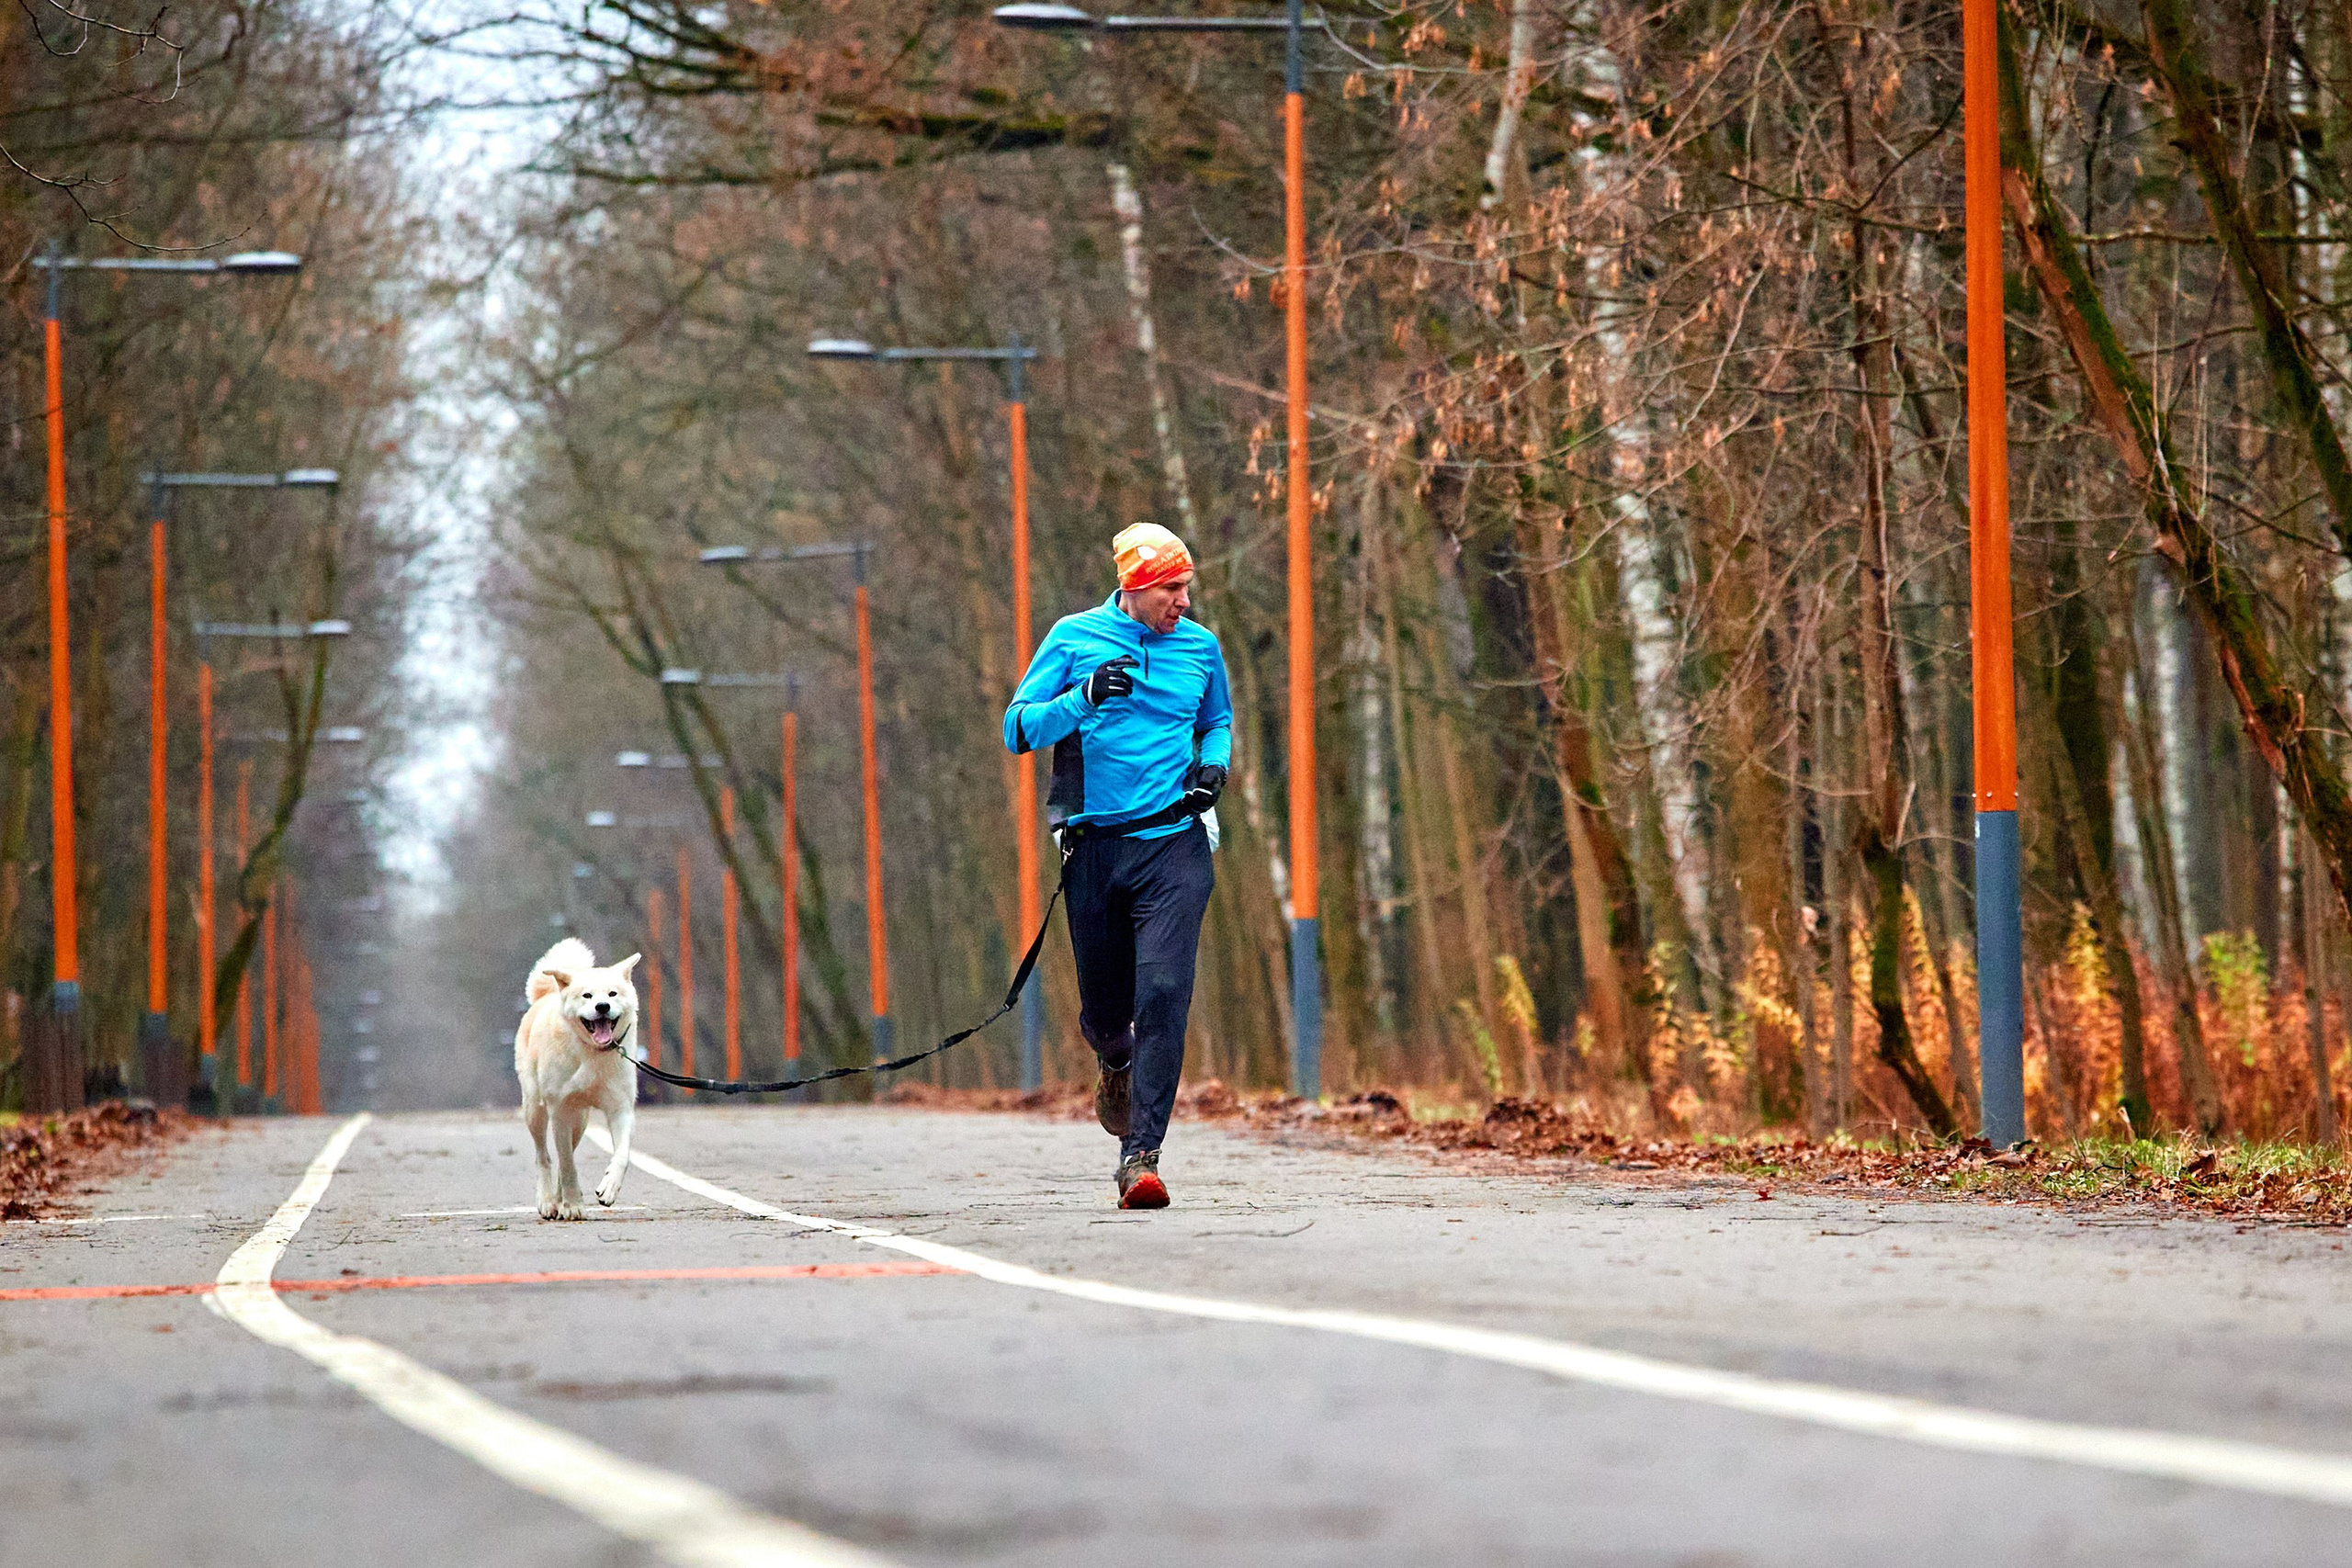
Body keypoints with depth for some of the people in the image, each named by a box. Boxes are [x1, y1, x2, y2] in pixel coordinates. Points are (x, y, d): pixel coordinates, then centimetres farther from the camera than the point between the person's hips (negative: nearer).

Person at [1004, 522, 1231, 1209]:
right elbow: (1017, 729, -1)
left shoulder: (1199, 646, 9)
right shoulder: (1075, 638, 1)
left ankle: (1141, 1155, -17)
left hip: (1174, 848, 0)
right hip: (1096, 848, 0)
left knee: (1163, 992, -16)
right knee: (1104, 1002, 8)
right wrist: (1085, 697, -17)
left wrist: (1213, 765, 4)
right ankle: (1116, 1063, 46)